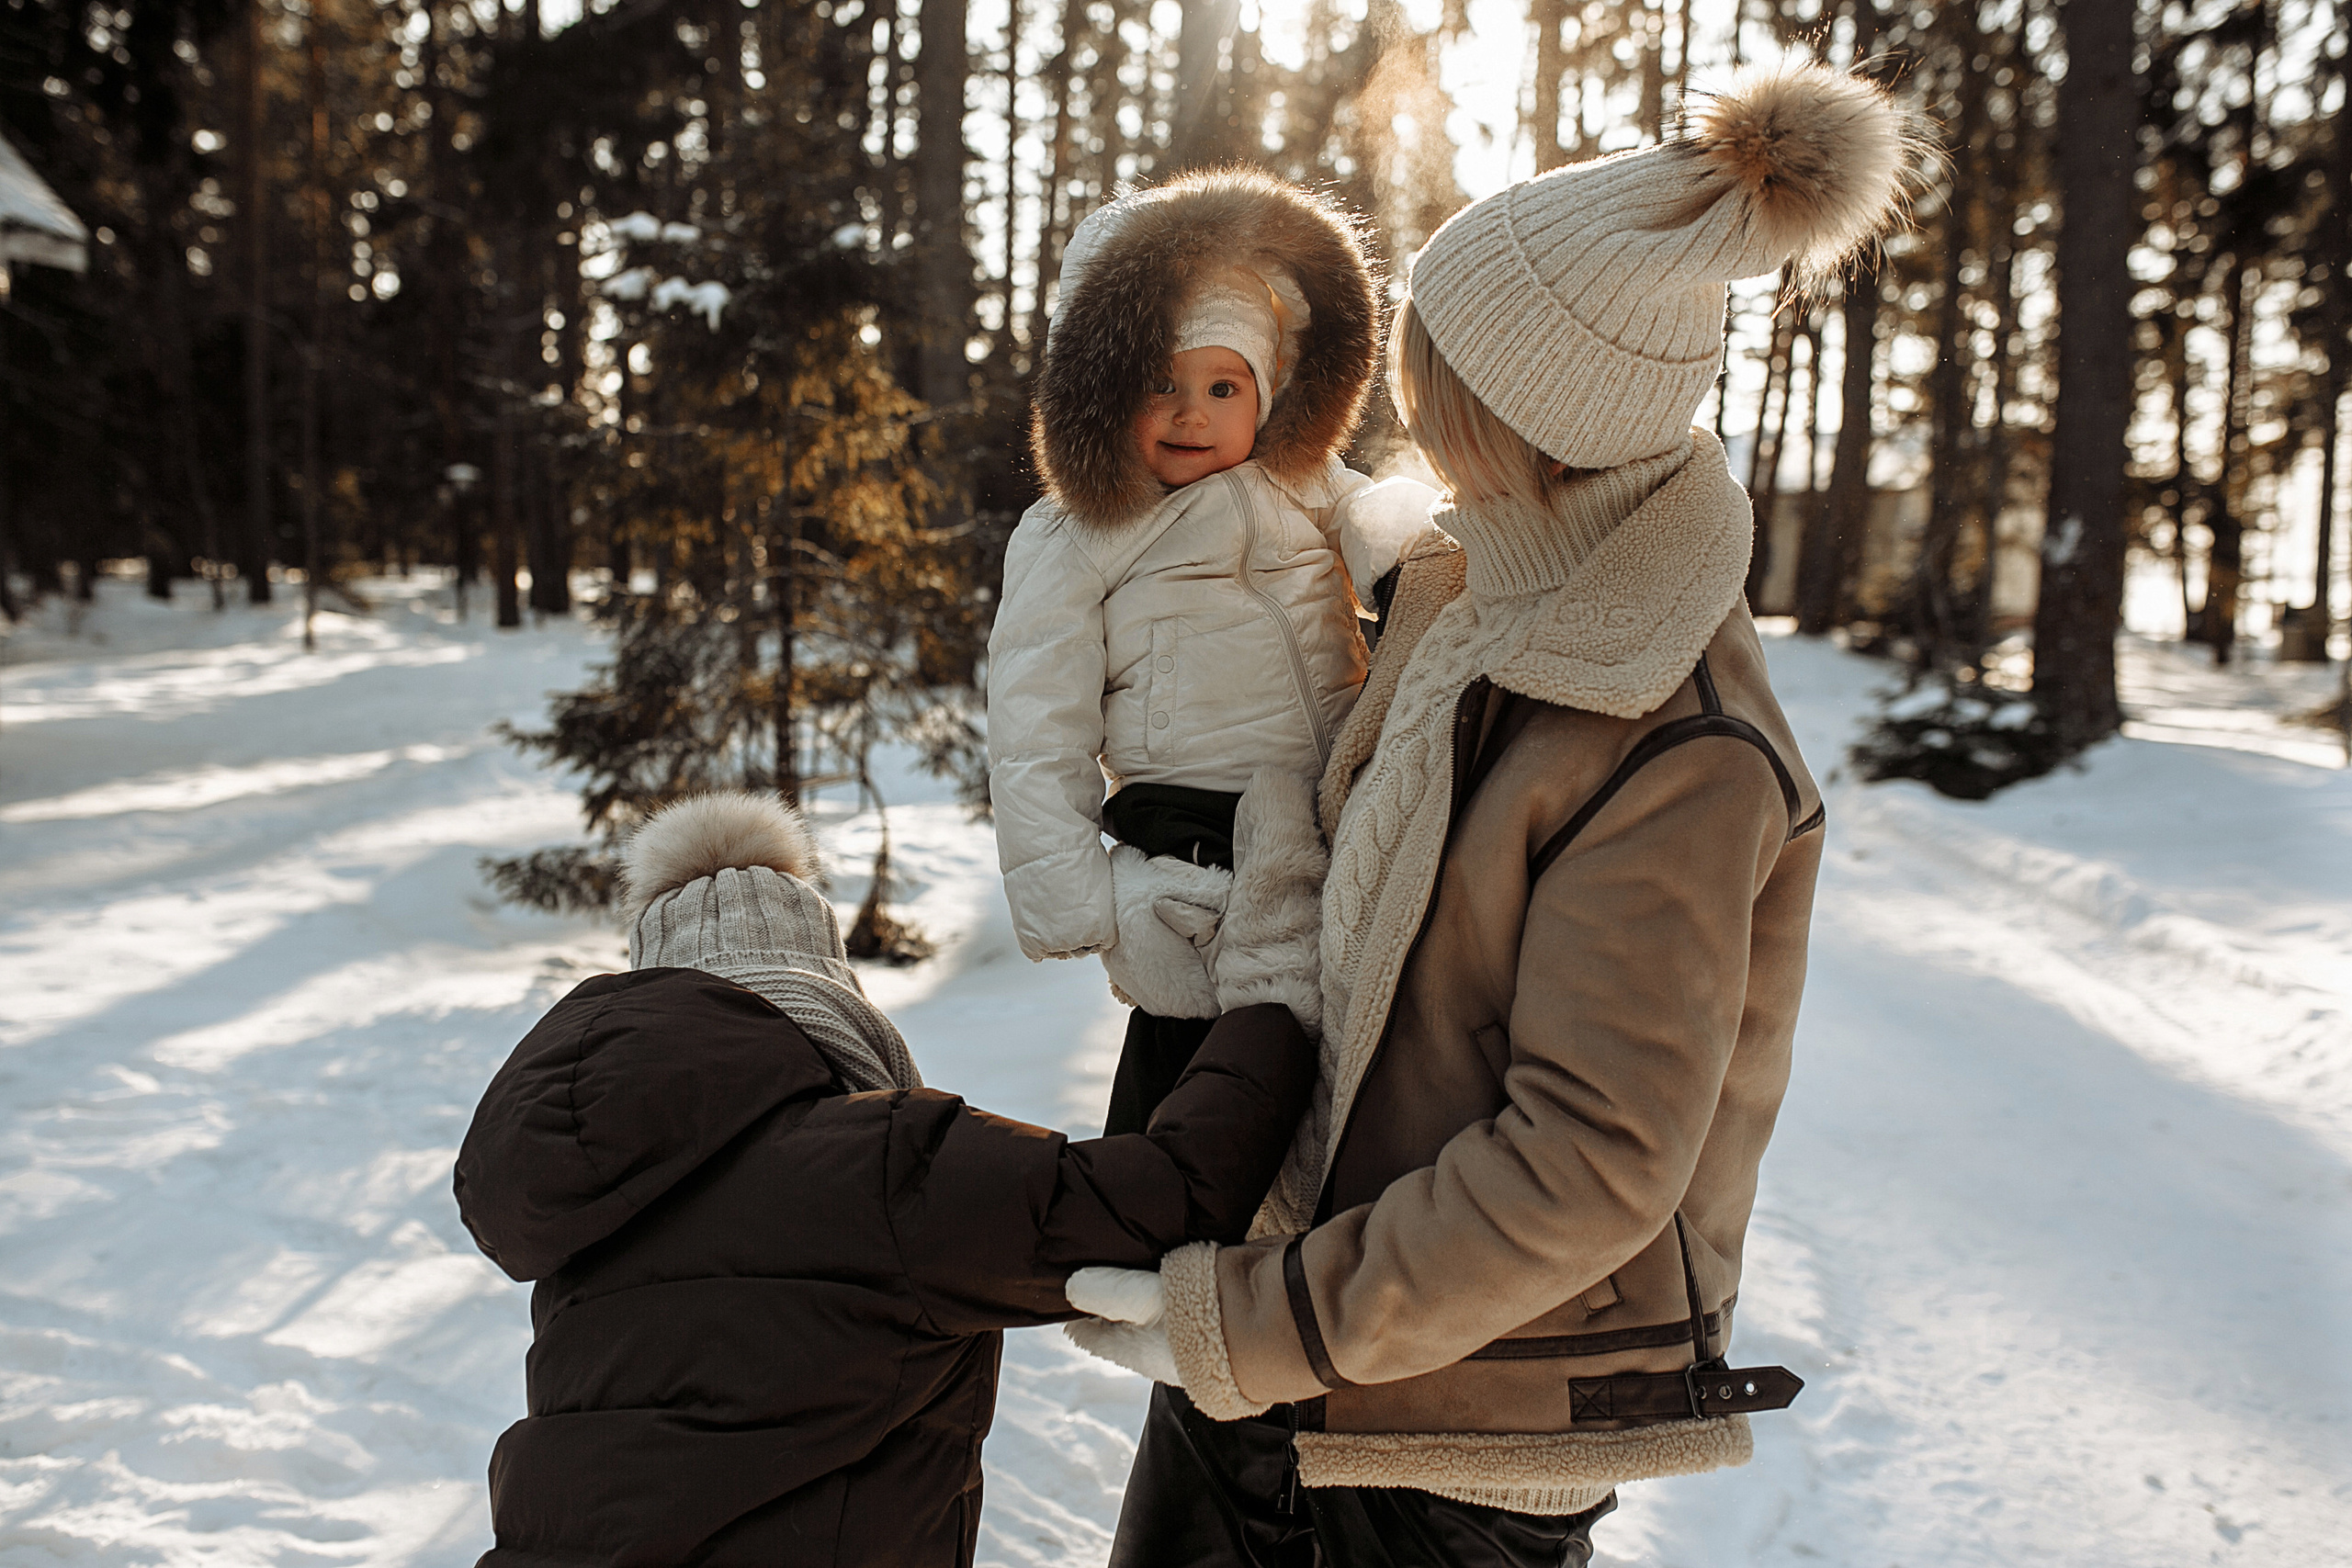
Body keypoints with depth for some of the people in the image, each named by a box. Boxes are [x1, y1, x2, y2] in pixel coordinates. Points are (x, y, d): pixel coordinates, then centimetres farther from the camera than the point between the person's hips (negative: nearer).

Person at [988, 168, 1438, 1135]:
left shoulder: (1301, 491, 12)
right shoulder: (1067, 545, 2)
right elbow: (1037, 747, -1)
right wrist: (1091, 916, -7)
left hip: (1354, 846, 4)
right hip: (1202, 875, -3)